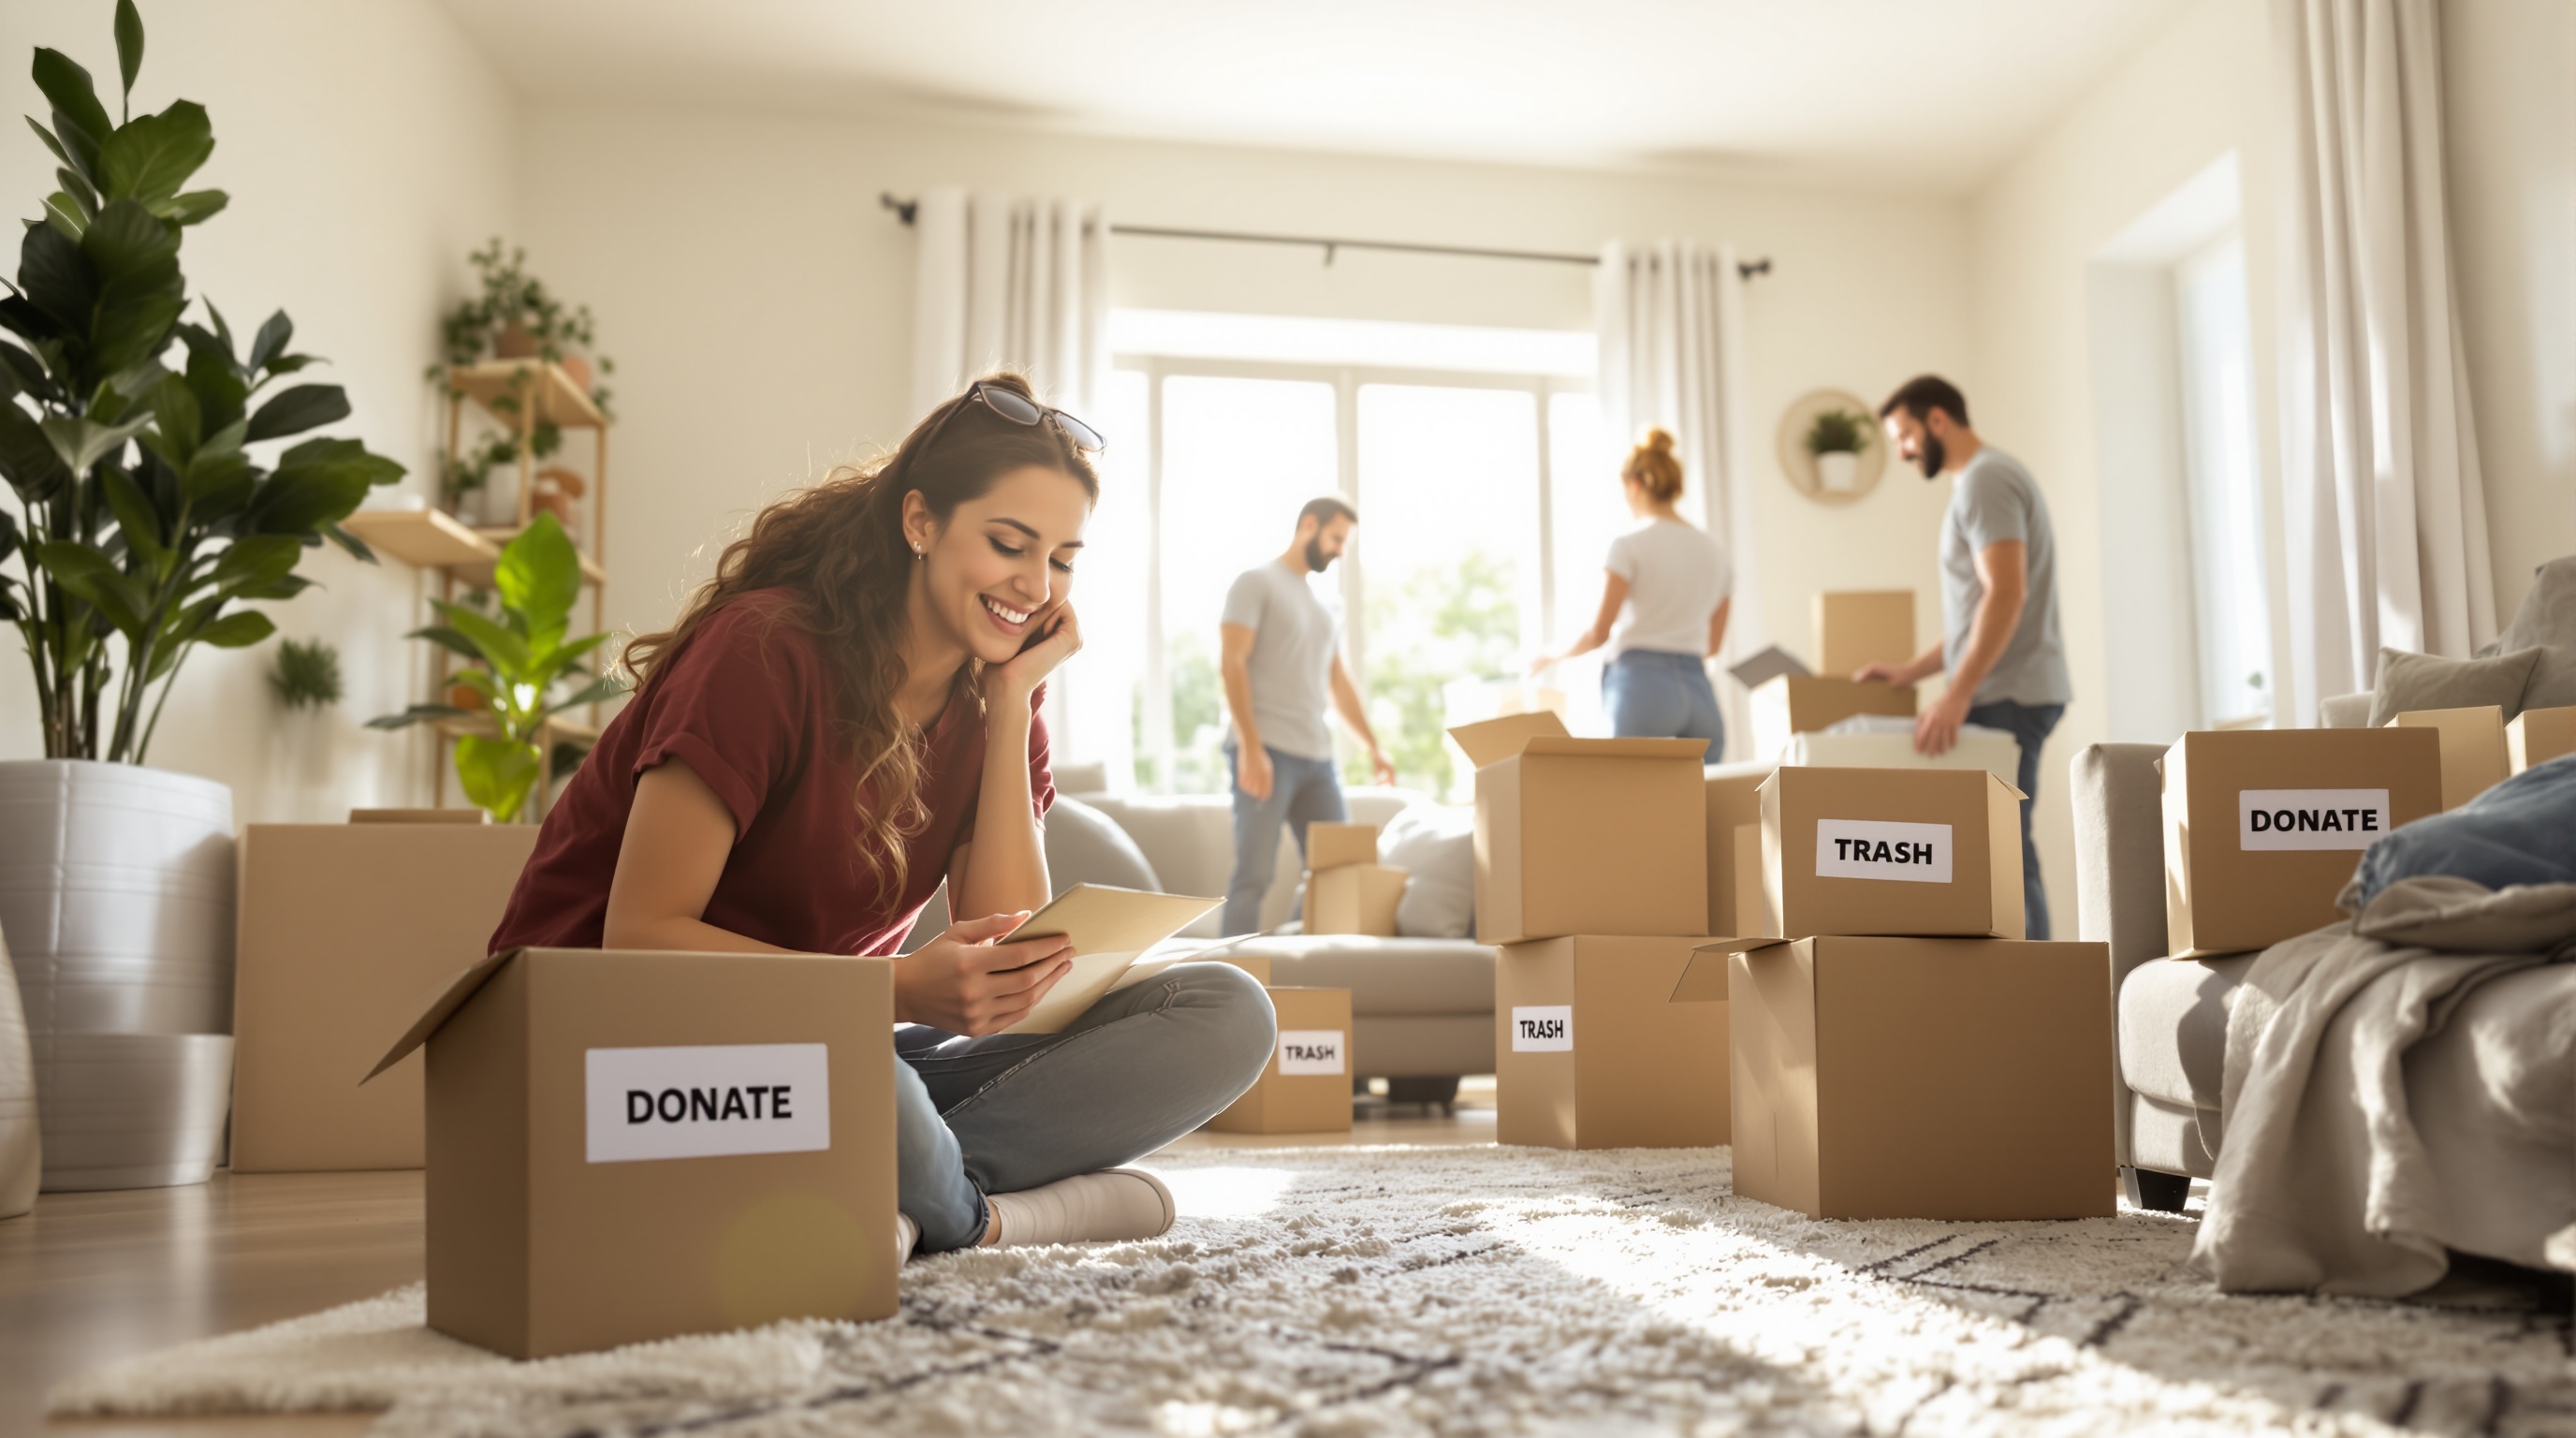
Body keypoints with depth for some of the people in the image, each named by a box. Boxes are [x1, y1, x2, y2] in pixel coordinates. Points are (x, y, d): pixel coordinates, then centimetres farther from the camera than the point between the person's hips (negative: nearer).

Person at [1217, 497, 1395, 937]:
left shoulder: (1322, 607, 23)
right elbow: (1232, 662, -10)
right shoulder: (1257, 582, 1)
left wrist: (1373, 746, 19)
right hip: (1267, 751, -7)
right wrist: (1251, 745, -19)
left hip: (1317, 756, 8)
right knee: (1255, 874, -10)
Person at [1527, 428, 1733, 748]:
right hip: (1700, 693, 5)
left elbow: (1598, 633, -6)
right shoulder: (1714, 552, 15)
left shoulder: (1629, 546, -3)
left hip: (1641, 687, -5)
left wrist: (1553, 657, 11)